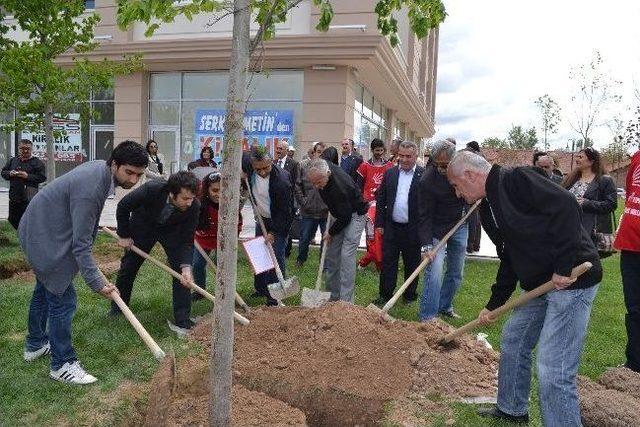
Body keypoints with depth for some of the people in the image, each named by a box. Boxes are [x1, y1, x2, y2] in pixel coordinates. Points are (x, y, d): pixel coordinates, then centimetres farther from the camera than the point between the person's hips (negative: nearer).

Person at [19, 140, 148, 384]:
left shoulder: (100, 168, -5)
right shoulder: (90, 190, -34)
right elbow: (81, 245, -31)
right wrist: (96, 283, -28)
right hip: (46, 239, -11)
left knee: (45, 289, 25)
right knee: (63, 300, -6)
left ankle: (35, 344, 45)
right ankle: (62, 364, 8)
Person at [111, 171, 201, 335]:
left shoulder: (194, 206, -34)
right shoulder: (151, 189, -40)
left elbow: (187, 240, -25)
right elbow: (123, 207, -21)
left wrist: (186, 267, -39)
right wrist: (124, 235, -12)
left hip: (172, 230, 0)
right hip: (142, 226, 0)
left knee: (181, 269, -14)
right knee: (128, 266, 11)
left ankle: (182, 320, -6)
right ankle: (117, 309, 36)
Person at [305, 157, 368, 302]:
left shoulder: (340, 187, -36)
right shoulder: (324, 166, -13)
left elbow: (345, 217, -26)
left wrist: (331, 232, -11)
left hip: (353, 215, -8)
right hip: (340, 216, 8)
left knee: (346, 256, -16)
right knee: (331, 255, 7)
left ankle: (346, 300, -11)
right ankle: (333, 295, 17)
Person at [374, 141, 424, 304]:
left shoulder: (424, 175, -6)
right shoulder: (390, 173, 5)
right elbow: (381, 199, 8)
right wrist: (379, 223, 4)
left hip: (413, 229, -3)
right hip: (391, 227, 3)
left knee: (412, 264, 11)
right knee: (388, 262, 8)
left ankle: (410, 295, 27)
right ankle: (385, 294, 20)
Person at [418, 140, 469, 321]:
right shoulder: (428, 180, -25)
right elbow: (425, 215, -23)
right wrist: (427, 245, -28)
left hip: (460, 226, 5)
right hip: (438, 229, -5)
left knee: (456, 273, 11)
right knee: (435, 271, -16)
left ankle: (445, 306, 30)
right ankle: (427, 317, -8)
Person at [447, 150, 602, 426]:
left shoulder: (515, 180, -14)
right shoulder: (488, 210, 14)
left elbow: (566, 206, -24)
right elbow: (509, 260, 19)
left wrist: (564, 265, -26)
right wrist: (493, 305, 20)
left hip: (572, 279, -10)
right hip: (538, 284, 10)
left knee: (553, 371, -10)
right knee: (513, 341, 21)